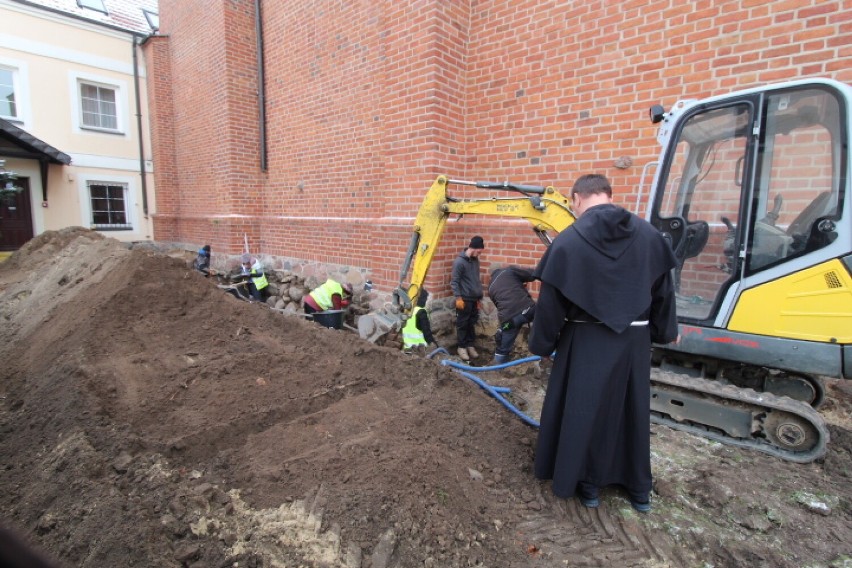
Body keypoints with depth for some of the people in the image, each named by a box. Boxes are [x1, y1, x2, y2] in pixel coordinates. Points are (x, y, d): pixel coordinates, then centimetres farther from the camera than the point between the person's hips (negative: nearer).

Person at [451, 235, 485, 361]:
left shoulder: (475, 260, 9)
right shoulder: (459, 261, -15)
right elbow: (454, 281, -15)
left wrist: (479, 296, 18)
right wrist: (458, 298, -19)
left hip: (474, 299, 7)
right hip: (464, 299, -7)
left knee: (472, 323, 13)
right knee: (462, 324, 3)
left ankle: (470, 345, 25)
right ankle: (462, 347, 14)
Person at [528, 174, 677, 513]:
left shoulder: (567, 241, -13)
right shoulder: (648, 234, -2)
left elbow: (551, 301, -10)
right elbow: (664, 290, 8)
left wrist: (542, 343, 3)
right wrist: (665, 331, 23)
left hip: (586, 341, -4)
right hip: (634, 338, 4)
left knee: (583, 411, 13)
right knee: (633, 409, 19)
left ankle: (587, 484, 28)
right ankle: (639, 490, 35)